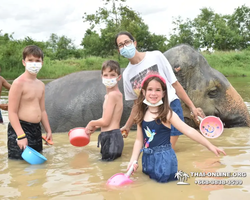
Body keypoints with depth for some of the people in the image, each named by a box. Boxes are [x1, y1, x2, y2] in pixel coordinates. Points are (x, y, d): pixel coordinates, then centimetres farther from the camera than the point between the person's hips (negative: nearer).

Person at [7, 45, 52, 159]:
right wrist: (21, 136, -21)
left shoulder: (41, 85, 11)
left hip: (36, 129, 8)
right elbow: (12, 112, -15)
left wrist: (48, 131, 17)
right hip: (19, 128, -8)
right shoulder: (19, 83, -12)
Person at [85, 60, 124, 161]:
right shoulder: (116, 94, 12)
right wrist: (95, 127, 14)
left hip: (110, 137, -10)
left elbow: (105, 121, -18)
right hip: (114, 135, 10)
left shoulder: (112, 95, -17)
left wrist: (92, 123, 0)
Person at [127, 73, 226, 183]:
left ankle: (177, 174, 13)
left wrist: (210, 145, -18)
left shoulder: (167, 114, -11)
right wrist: (133, 160, -1)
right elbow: (139, 140, 7)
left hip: (164, 157, -5)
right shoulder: (142, 115, 2)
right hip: (148, 158, 5)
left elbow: (188, 131, -14)